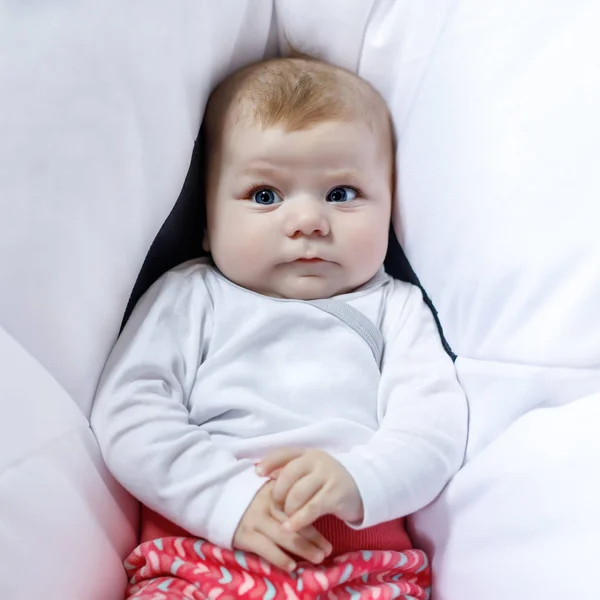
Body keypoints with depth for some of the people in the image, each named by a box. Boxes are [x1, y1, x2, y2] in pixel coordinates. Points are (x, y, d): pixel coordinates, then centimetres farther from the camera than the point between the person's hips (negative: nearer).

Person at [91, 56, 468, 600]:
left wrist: (359, 479, -16)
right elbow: (127, 414, 2)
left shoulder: (394, 308, 16)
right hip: (201, 551, -1)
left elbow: (435, 417, 5)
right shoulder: (189, 297, 12)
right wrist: (229, 497, -11)